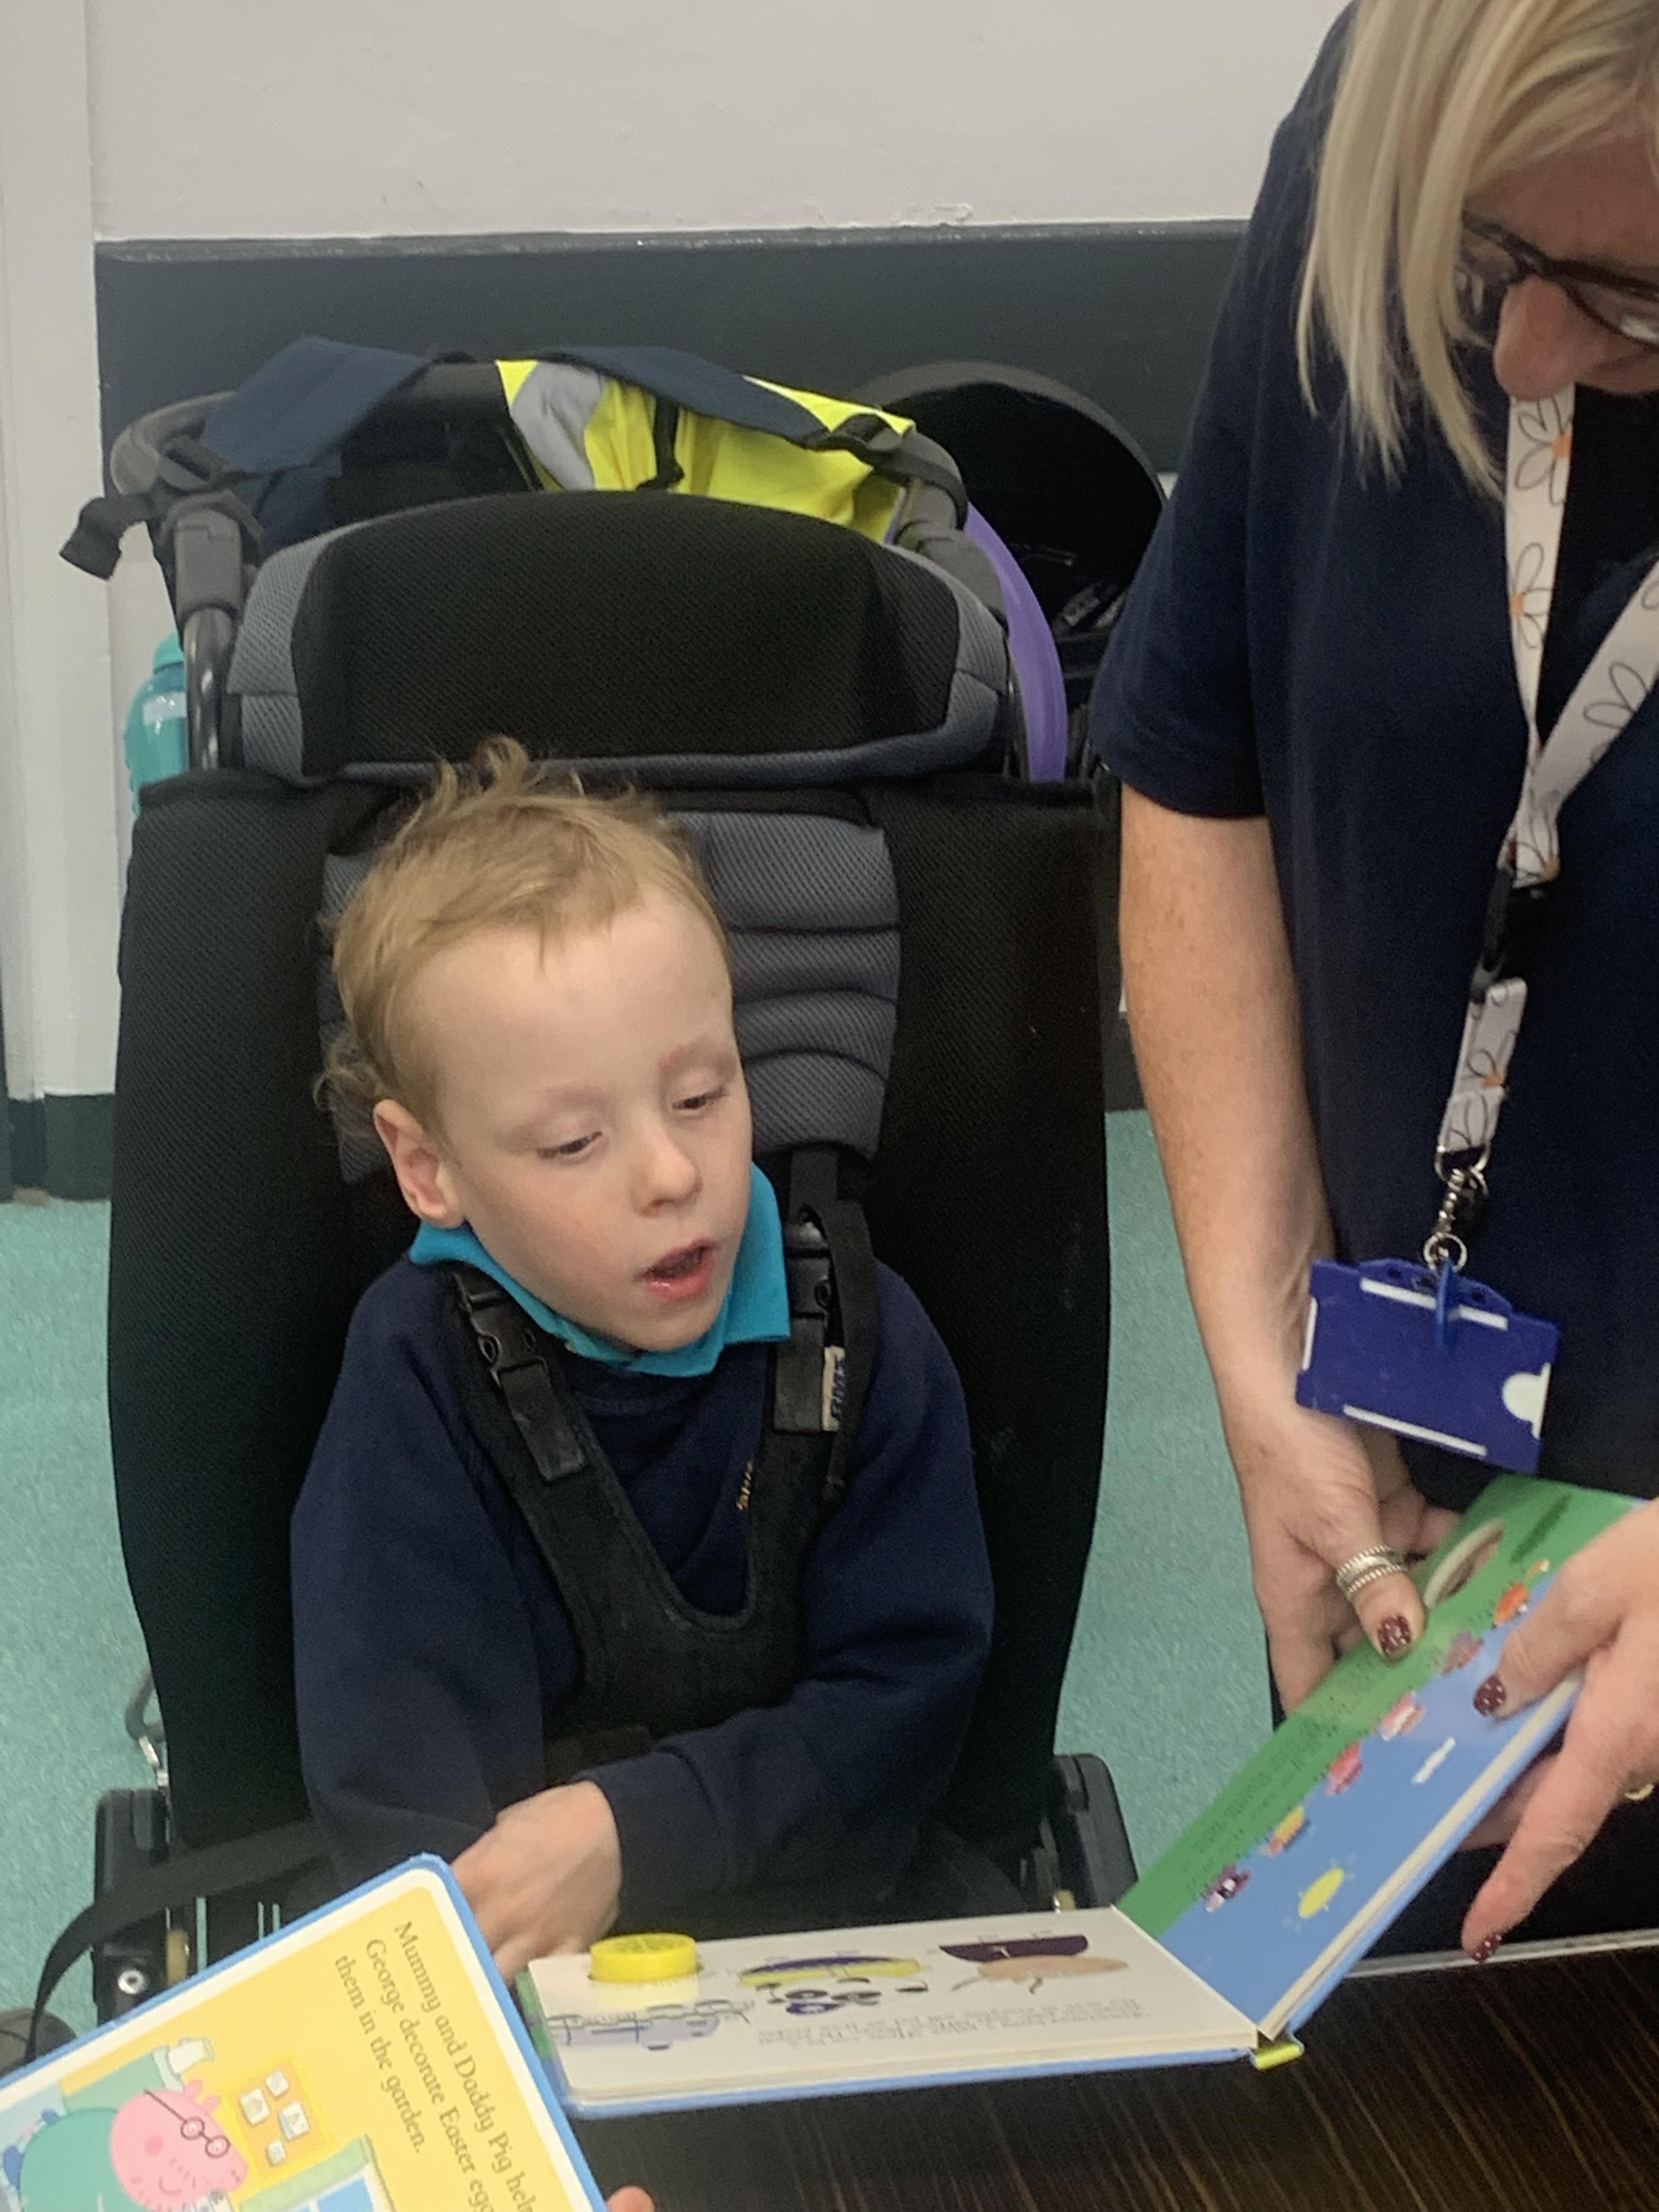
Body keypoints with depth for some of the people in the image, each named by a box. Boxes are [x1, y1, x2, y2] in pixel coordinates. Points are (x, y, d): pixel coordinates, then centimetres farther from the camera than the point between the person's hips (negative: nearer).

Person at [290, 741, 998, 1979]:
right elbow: (400, 1814, -12)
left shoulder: (863, 1340, -2)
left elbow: (904, 1702, -3)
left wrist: (636, 1830, -18)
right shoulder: (417, 1377, -8)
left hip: (836, 1936, 4)